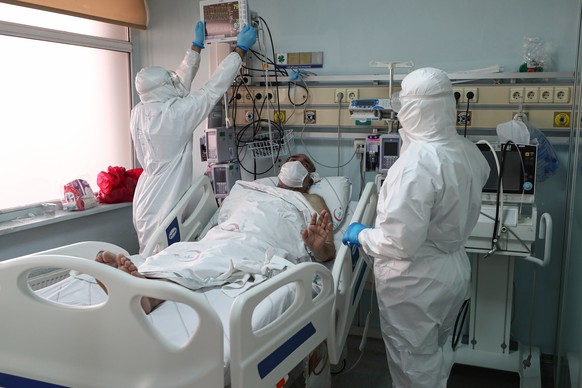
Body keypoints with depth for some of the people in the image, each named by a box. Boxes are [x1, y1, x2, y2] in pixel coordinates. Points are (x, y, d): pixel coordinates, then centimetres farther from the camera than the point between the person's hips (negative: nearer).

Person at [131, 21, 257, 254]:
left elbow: (181, 82, 14)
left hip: (146, 203, 8)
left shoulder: (139, 113, 2)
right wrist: (240, 49, 1)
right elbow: (214, 88, -10)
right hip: (164, 207, -8)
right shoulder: (176, 114, -19)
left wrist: (197, 46, 24)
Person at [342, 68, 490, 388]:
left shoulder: (417, 163, -29)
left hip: (416, 283, -8)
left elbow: (400, 241, -29)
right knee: (434, 354, 28)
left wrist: (361, 235, -12)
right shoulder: (468, 151, -3)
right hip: (454, 272, 8)